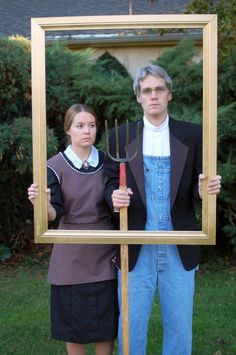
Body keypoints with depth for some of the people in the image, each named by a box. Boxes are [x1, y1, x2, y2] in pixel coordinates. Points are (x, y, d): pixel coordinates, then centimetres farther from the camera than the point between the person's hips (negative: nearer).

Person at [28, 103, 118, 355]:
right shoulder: (56, 166, -6)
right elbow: (55, 214, -14)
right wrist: (43, 202, -32)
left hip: (104, 254, 2)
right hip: (72, 256, -2)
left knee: (106, 319, 9)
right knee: (74, 322, 9)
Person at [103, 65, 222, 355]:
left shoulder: (191, 135, 2)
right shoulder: (120, 136, 3)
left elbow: (195, 188, 3)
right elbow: (111, 183, 3)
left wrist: (204, 190, -19)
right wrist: (114, 197, -19)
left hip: (179, 249, 0)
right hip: (137, 248, 0)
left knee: (179, 326, 13)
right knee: (131, 325, 10)